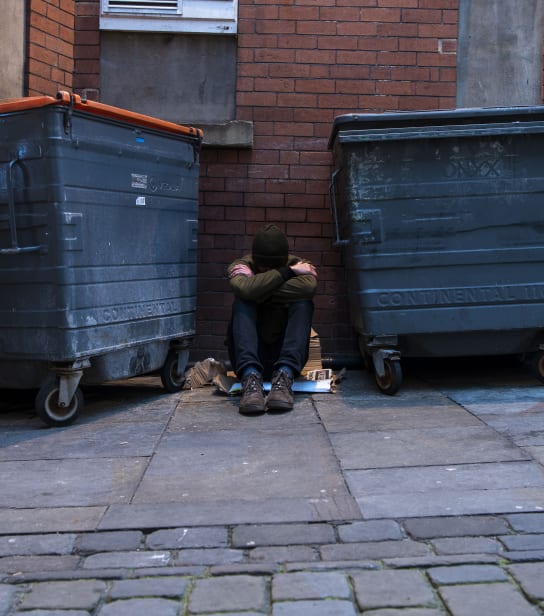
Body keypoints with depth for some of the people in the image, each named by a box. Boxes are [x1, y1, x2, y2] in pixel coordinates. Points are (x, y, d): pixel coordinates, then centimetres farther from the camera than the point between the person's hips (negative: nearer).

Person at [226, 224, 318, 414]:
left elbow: (308, 287, -28)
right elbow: (246, 288, -29)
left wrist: (260, 294, -23)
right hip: (249, 357, 0)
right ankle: (251, 377, -41)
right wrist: (286, 272, -22)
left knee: (303, 303, -21)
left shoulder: (300, 266, -1)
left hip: (287, 356, 1)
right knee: (241, 303, -23)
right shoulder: (241, 266, -3)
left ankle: (284, 377, -38)